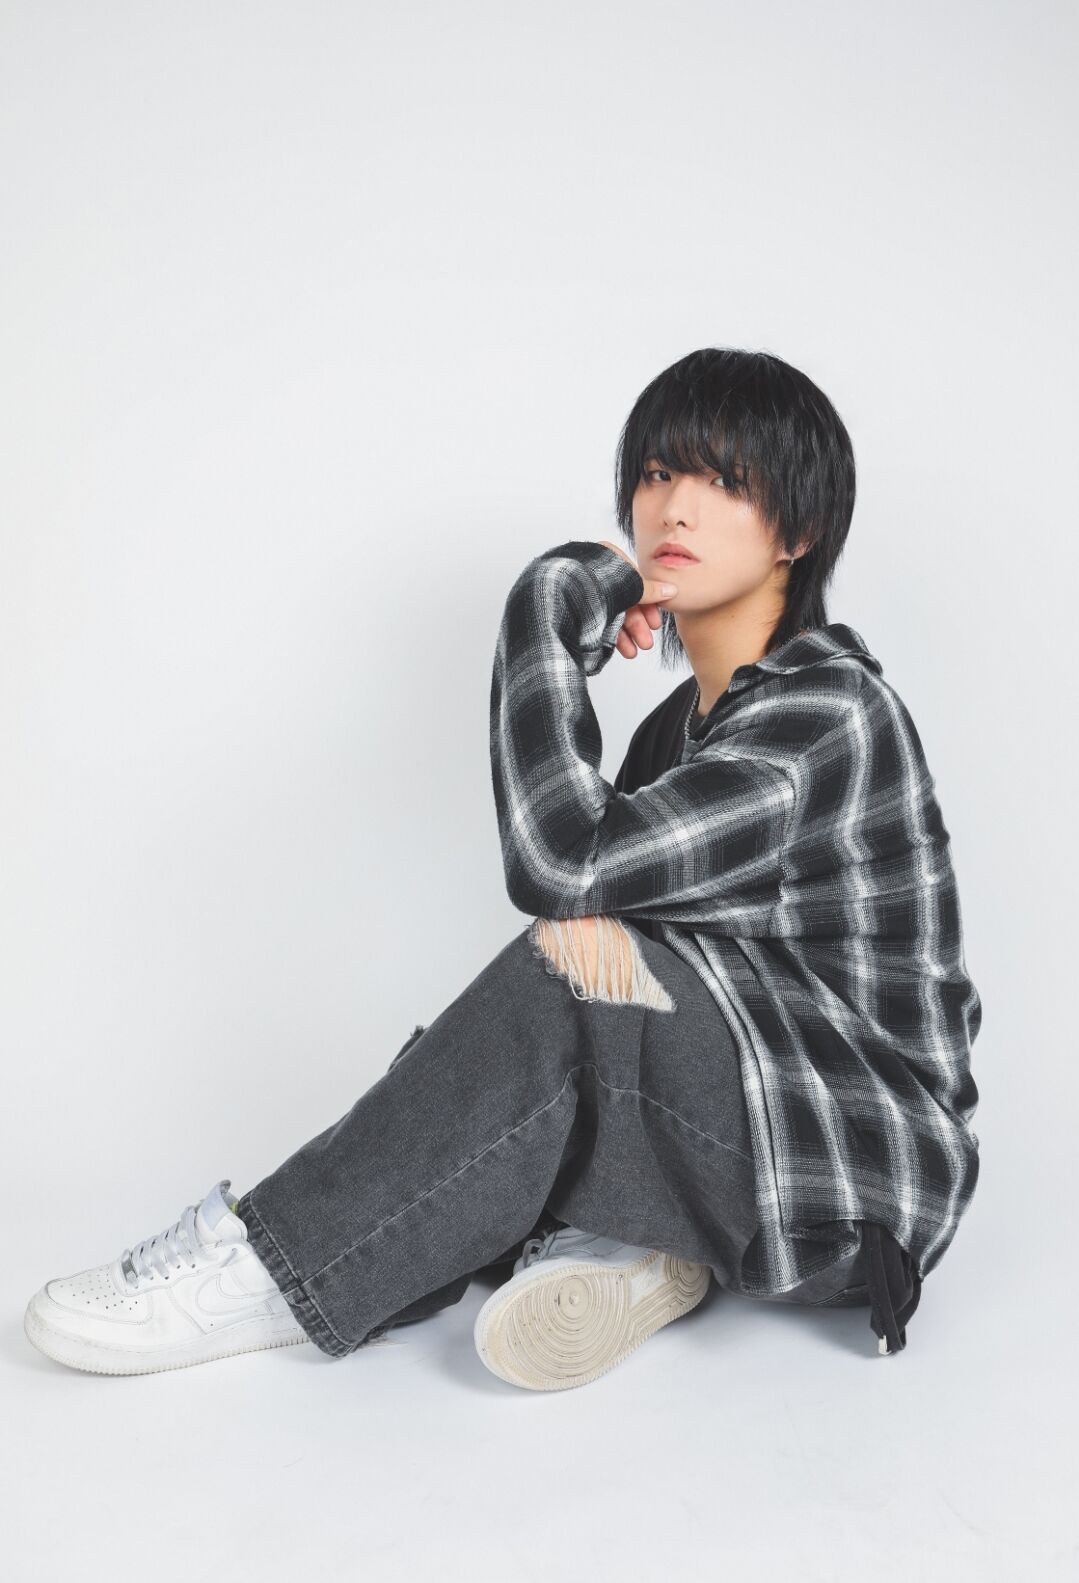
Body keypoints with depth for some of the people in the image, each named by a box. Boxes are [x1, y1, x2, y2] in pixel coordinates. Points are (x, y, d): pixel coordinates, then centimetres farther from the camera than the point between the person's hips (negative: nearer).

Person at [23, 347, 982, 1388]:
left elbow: (558, 862, -28)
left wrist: (554, 601, -19)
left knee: (574, 989, -30)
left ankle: (270, 1269, -20)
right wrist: (586, 905, -19)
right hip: (730, 1133, 8)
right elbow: (582, 895, 5)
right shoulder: (683, 723, 10)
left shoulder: (829, 711, -19)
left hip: (874, 1168, -8)